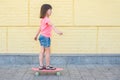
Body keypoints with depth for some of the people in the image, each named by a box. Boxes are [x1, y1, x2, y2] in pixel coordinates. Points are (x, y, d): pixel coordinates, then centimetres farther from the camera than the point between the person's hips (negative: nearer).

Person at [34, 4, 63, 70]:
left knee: (42, 51, 9)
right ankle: (48, 66, 7)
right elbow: (52, 26, -34)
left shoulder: (43, 19, 14)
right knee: (48, 52, 0)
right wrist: (57, 31, -49)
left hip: (42, 36, 9)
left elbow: (40, 28, 24)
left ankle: (41, 65, 12)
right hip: (46, 37, -9)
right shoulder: (47, 19, -16)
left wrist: (36, 36, 33)